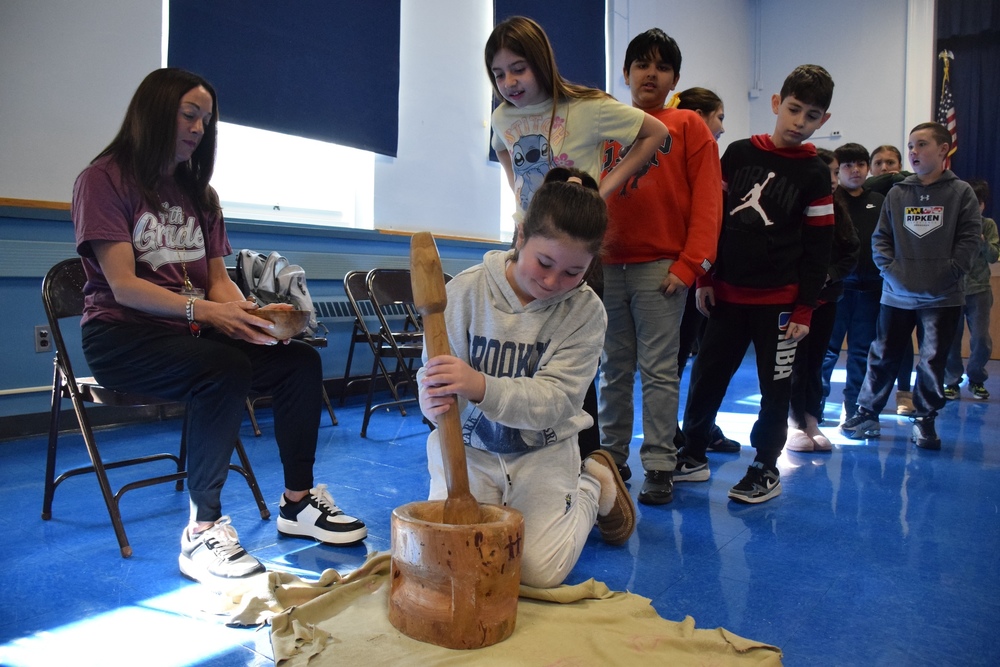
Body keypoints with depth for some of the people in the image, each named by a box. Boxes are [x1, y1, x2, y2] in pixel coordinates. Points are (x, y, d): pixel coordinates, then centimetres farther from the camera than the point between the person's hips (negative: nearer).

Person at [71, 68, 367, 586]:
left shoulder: (197, 192, 17)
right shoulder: (105, 179, -4)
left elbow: (218, 279, 11)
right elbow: (123, 285, -15)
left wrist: (250, 315, -10)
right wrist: (204, 310, -27)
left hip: (191, 331, 7)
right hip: (121, 334, -6)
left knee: (300, 360, -13)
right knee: (225, 369, -35)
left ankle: (297, 503, -1)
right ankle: (202, 531, -23)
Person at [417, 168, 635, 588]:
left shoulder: (586, 311, -15)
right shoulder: (466, 290, -15)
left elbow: (555, 399, -22)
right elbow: (434, 373, -14)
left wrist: (482, 387, -42)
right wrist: (434, 399, -41)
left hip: (542, 451, -1)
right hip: (468, 447, 1)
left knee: (541, 573, -10)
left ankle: (594, 485, 21)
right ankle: (498, 506, 24)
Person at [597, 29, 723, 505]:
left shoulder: (688, 127, 5)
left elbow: (706, 201, -2)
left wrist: (689, 265, -11)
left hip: (661, 266, -3)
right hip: (607, 265, 4)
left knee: (659, 371, -2)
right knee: (613, 369, 9)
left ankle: (659, 466, 6)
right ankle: (612, 456, 20)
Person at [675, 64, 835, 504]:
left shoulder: (815, 174, 0)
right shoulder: (738, 153, 5)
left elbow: (817, 249, -1)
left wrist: (805, 308, -6)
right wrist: (705, 278, 5)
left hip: (779, 300, -2)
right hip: (728, 293, 2)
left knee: (775, 387, 5)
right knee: (705, 376, 8)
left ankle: (766, 469, 19)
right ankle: (693, 455, 24)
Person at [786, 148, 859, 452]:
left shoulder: (839, 212, 7)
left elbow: (851, 253, 7)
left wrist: (830, 274, -8)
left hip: (827, 296, 5)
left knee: (816, 362, 10)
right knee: (797, 362, 0)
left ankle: (811, 421, 19)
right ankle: (795, 424, 10)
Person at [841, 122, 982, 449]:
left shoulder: (961, 192, 1)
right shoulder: (897, 193, 6)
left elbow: (970, 239, -3)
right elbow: (881, 237, 6)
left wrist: (949, 273, -12)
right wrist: (889, 269, -7)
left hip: (943, 298, -1)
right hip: (897, 295, 2)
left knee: (933, 362, 5)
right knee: (883, 357, 8)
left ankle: (925, 420, 19)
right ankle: (867, 413, 19)